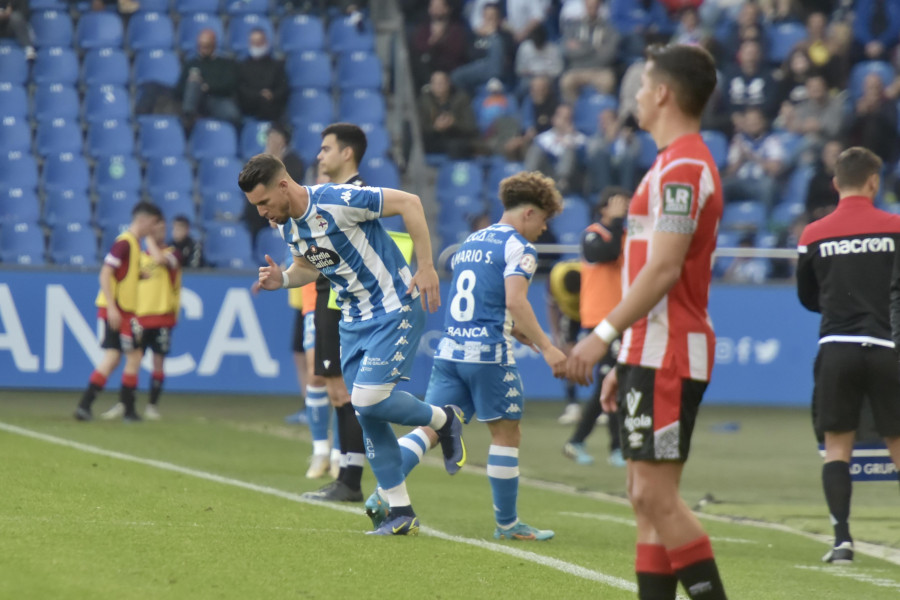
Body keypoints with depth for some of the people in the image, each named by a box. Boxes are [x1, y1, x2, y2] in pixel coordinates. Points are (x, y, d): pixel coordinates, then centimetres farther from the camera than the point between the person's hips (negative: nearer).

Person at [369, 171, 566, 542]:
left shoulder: (471, 242, 20)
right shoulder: (518, 247, -5)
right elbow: (515, 301, -19)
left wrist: (521, 334, 29)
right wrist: (546, 347, -18)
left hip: (450, 349, 7)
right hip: (489, 355, -7)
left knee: (431, 428, 3)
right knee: (506, 434, 5)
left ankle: (383, 494, -13)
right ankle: (507, 523, 9)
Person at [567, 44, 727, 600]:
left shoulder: (683, 168, -14)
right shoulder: (674, 165, 19)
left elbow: (664, 269, -22)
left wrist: (605, 334, -21)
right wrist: (627, 361, 23)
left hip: (669, 356, -10)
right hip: (652, 354, 10)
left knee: (657, 494, -13)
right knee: (647, 497, 8)